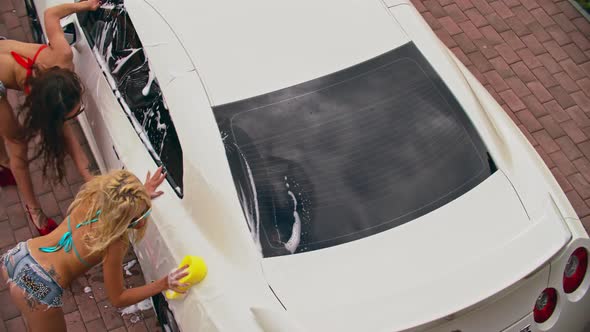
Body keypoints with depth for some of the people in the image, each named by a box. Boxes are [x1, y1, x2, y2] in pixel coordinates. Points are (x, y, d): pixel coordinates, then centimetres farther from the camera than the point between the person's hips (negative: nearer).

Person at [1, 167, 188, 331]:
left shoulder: (92, 195, -7)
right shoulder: (114, 244, -22)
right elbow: (117, 299, -9)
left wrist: (141, 196, 8)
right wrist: (163, 284, -15)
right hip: (37, 290, -7)